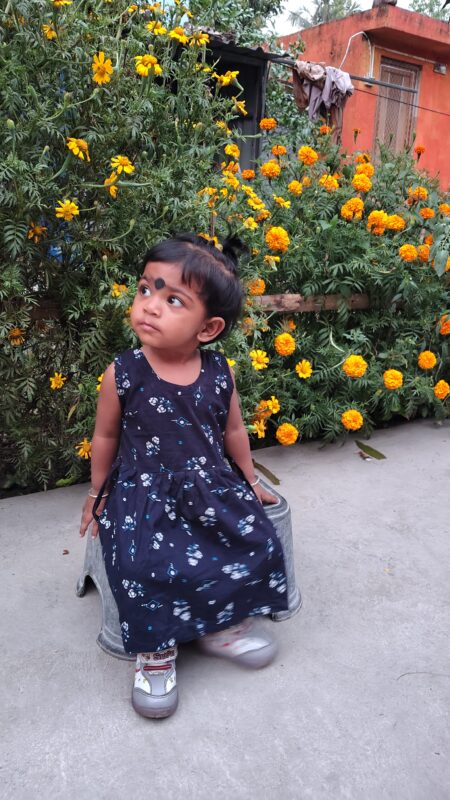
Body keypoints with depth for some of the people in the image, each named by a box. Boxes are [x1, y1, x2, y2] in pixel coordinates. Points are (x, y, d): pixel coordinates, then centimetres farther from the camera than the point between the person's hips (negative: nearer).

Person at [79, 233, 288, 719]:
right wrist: (97, 493, 11)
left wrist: (249, 482, 18)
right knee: (142, 565, -23)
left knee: (256, 543, -7)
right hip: (142, 492, -3)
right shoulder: (122, 374, -13)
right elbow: (105, 436, 2)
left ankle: (220, 626, 16)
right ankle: (155, 653, 2)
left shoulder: (219, 373, -7)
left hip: (211, 485, 3)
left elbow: (232, 431, 9)